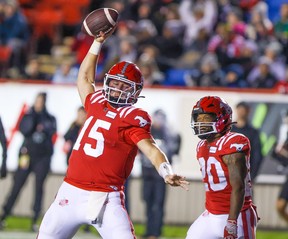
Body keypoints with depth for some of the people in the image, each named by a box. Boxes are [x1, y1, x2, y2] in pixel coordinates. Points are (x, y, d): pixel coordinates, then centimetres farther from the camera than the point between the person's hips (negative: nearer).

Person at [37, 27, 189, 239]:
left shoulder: (132, 119, -6)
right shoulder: (97, 104, 12)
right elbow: (85, 77, 30)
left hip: (104, 200, -6)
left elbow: (151, 150, -19)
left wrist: (167, 173, -37)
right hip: (71, 192, 6)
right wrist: (98, 43, 29)